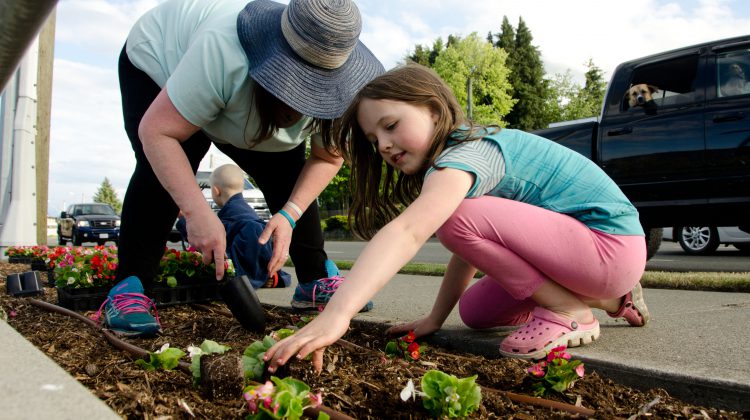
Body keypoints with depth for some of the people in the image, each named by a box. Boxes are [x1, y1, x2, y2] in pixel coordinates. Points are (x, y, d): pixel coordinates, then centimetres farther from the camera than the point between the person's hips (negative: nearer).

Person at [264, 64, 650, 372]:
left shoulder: (464, 156, -22)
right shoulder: (468, 149, 8)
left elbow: (407, 232, -39)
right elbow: (470, 247, 10)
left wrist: (336, 314, -47)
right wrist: (435, 318, 6)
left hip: (614, 245, -10)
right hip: (580, 241, 10)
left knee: (460, 215, -24)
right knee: (474, 311, 10)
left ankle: (569, 312, -9)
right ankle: (611, 299, 18)